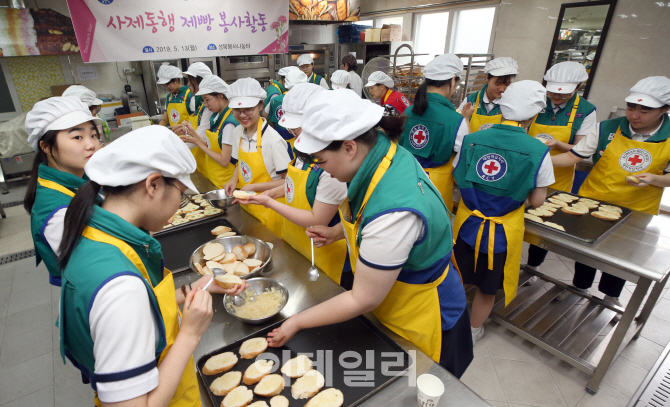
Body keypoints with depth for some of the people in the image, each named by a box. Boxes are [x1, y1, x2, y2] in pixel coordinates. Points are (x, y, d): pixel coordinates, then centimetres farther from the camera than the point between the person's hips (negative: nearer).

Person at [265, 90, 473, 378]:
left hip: (422, 321, -8)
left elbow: (362, 301, -28)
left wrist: (297, 322, -17)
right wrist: (337, 232, -4)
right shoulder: (383, 149, -14)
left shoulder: (393, 212, -41)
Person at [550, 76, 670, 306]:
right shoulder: (607, 129, -14)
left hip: (636, 212, 1)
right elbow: (573, 156, -12)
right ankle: (580, 289, 41)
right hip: (592, 203, -1)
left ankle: (610, 296, 45)